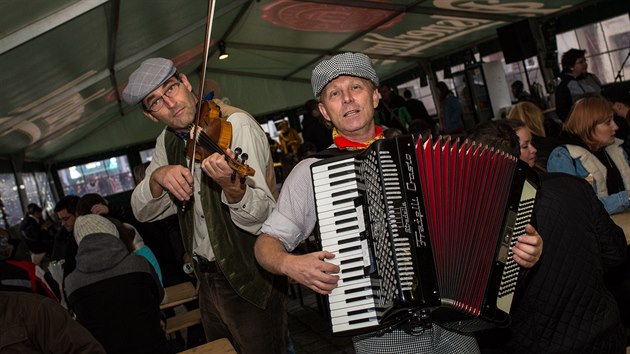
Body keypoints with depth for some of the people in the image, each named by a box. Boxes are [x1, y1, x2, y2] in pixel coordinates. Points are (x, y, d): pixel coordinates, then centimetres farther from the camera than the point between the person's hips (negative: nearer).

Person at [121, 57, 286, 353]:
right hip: (207, 279, 7)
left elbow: (261, 218, -25)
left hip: (251, 282, -7)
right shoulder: (168, 142, 4)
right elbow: (142, 212, 3)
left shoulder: (236, 125, -18)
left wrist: (230, 185, -46)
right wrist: (157, 176, -17)